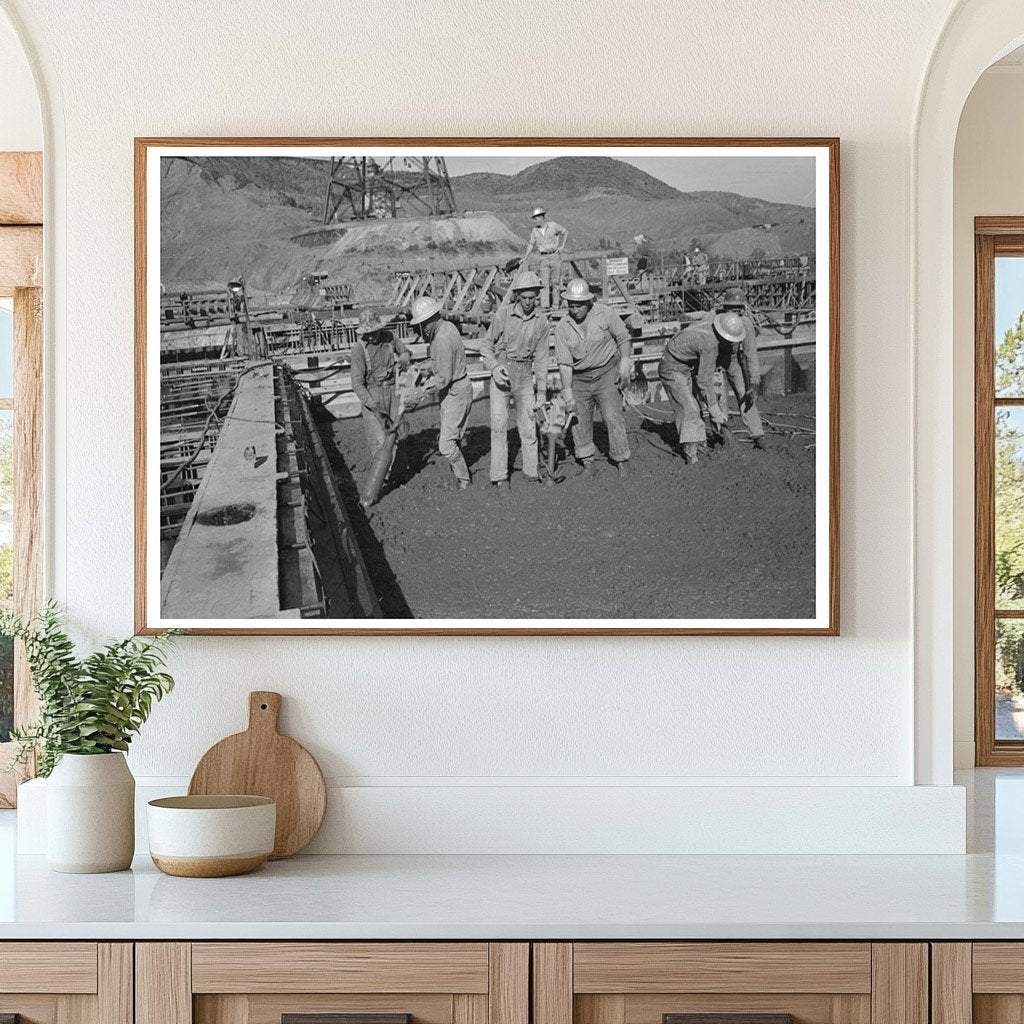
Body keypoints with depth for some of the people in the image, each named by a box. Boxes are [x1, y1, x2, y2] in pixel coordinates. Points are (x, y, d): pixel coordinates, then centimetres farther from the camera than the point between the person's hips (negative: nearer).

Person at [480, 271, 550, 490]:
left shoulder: (541, 321, -3)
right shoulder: (503, 315, -11)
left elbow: (541, 356, 4)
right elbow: (486, 344, -2)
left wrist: (542, 390, 3)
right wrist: (494, 367, -19)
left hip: (525, 375, 2)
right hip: (502, 372, -2)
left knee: (528, 425, 6)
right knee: (499, 423, -10)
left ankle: (530, 471, 22)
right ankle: (500, 476, -7)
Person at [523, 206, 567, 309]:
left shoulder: (553, 226, -5)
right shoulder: (535, 231, 2)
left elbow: (565, 232, 10)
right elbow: (531, 244, 13)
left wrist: (562, 246, 3)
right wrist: (525, 257, 4)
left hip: (555, 255, -1)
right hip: (543, 258, 1)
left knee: (555, 282, 4)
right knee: (544, 283, -8)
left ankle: (554, 304, 13)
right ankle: (544, 306, -12)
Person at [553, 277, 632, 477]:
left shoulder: (605, 314, -10)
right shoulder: (562, 328, -8)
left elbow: (623, 338, 2)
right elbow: (564, 363, -9)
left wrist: (625, 366, -6)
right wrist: (568, 395, -13)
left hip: (607, 373, -2)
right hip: (579, 378, 2)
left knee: (613, 418, -11)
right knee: (579, 421, 4)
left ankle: (622, 463, -4)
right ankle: (588, 463, 19)